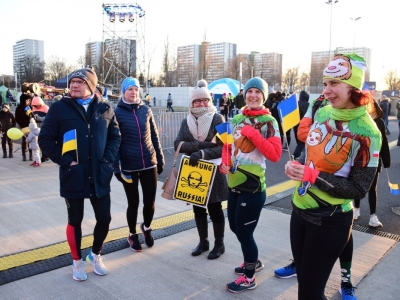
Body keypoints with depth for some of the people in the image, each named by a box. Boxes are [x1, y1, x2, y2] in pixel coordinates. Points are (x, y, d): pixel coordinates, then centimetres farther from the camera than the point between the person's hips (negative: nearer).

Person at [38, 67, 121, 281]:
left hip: (99, 176, 2)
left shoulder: (104, 109, 3)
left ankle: (95, 254, 36)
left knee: (104, 219, 8)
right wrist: (65, 161, -11)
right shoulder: (59, 108, -4)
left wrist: (107, 160, -2)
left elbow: (115, 136, 11)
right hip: (73, 176, -2)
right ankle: (77, 261, 33)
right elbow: (45, 140, -2)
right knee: (75, 221, 11)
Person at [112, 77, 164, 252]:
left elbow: (154, 136, 10)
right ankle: (132, 235, 32)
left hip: (149, 164, 3)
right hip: (129, 166, -3)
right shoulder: (118, 112, -4)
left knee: (150, 201, 6)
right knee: (133, 202, 8)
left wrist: (160, 159, 10)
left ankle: (147, 228, 36)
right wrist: (116, 166, -10)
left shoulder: (146, 110, 6)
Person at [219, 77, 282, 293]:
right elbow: (228, 145, 18)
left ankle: (249, 278, 26)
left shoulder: (268, 121, -8)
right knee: (235, 226, 19)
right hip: (233, 184, 7)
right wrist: (225, 162, -1)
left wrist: (253, 135, -23)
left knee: (244, 231, 3)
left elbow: (275, 154, -18)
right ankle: (253, 262, 44)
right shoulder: (237, 119, 9)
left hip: (252, 187, -7)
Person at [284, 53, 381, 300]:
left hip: (331, 221, -6)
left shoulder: (366, 132, -19)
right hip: (300, 210, 6)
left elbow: (359, 189, -17)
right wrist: (296, 166, -7)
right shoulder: (323, 113, 0)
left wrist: (313, 176, -25)